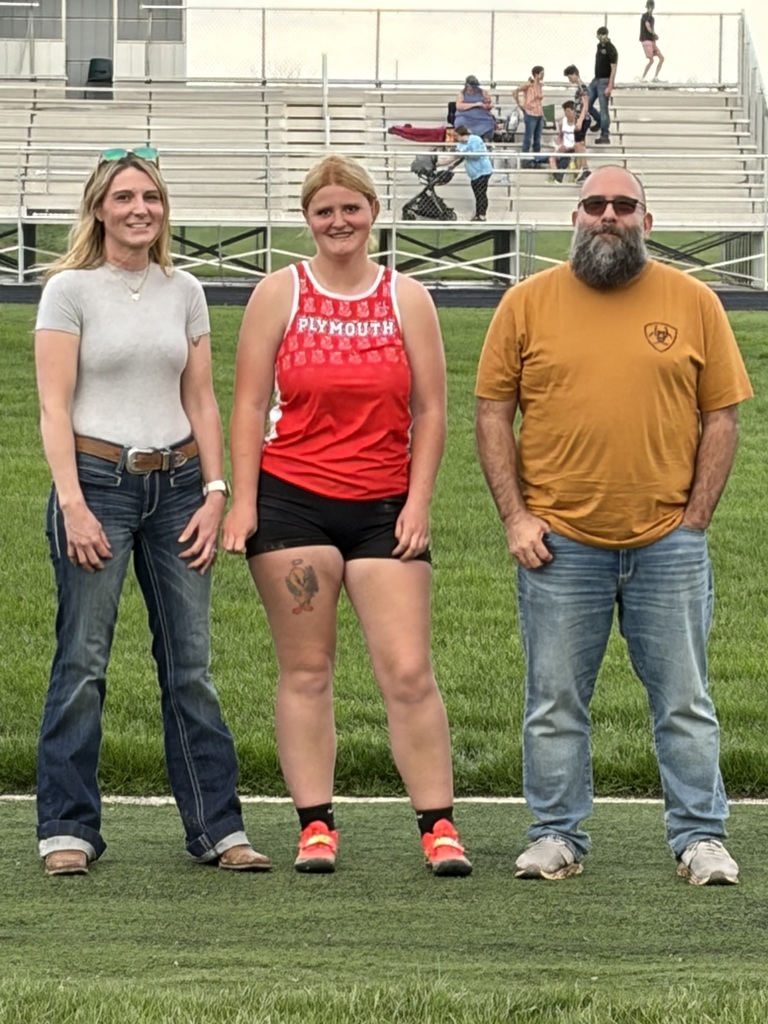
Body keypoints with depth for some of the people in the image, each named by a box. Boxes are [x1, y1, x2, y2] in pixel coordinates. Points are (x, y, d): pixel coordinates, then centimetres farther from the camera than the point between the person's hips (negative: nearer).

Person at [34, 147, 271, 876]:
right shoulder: (70, 290, -1)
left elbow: (201, 402, 13)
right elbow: (54, 407, -5)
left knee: (190, 665, 4)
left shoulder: (184, 292, 12)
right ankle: (66, 829, 2)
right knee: (82, 664, -4)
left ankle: (217, 828, 7)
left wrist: (214, 494, 3)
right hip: (98, 479, -4)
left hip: (175, 482, 4)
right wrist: (72, 502, -14)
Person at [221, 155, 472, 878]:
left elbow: (431, 411, 8)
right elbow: (249, 405, 4)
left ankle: (438, 827, -1)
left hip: (384, 510, 0)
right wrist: (242, 501, -3)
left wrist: (418, 503, 0)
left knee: (409, 673, -6)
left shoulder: (407, 299, 8)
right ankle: (315, 826, 6)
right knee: (305, 671, 1)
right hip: (292, 500, 0)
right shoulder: (280, 293, 6)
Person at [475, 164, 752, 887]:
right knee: (555, 704, 5)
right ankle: (556, 836, 14)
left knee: (684, 701, 5)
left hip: (668, 545, 0)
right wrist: (515, 516, -4)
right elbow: (493, 412, 5)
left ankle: (699, 837, 12)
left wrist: (695, 517, -3)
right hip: (559, 543, 0)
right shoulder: (528, 304, 4)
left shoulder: (693, 302, 4)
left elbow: (721, 416, 5)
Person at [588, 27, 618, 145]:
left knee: (603, 108, -5)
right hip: (596, 80, 8)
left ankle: (605, 136, 0)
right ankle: (599, 121, 32)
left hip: (604, 81, -8)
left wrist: (610, 86, -22)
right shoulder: (599, 46, 9)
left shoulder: (611, 49, -15)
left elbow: (613, 69, -18)